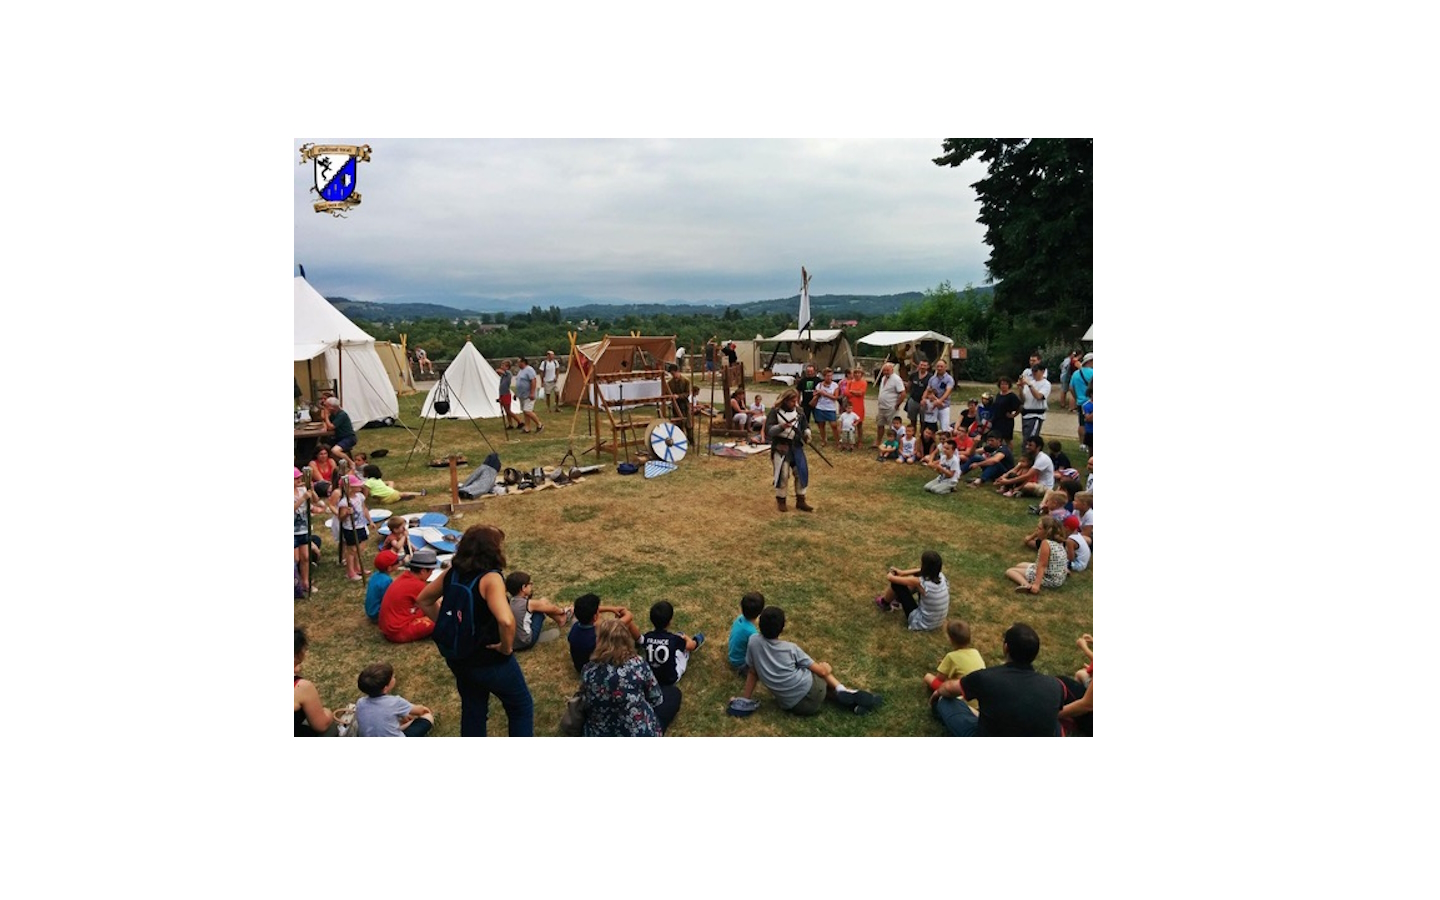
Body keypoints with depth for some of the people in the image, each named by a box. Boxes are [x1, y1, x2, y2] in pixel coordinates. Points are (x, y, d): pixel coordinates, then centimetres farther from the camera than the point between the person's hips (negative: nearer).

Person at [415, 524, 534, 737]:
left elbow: (423, 600, 10)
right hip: (490, 661, -6)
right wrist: (507, 647, -22)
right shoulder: (490, 578, -26)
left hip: (458, 659, 7)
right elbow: (506, 621, -41)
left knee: (472, 710, 25)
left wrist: (448, 626, 8)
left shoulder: (452, 572, -4)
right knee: (521, 707, 16)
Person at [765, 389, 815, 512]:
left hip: (796, 446, 5)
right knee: (782, 474, -5)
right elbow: (768, 431, -15)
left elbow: (804, 426, 11)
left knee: (802, 472, 2)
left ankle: (800, 501, 15)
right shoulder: (775, 412, -8)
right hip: (780, 447, -5)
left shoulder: (798, 412, 6)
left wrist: (806, 433, -11)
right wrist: (781, 426, -30)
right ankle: (780, 500, 16)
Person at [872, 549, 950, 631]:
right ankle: (899, 600, 37)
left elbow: (889, 577, -16)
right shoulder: (940, 575, -11)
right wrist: (902, 572, 13)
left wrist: (890, 573, 8)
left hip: (922, 624, -6)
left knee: (896, 584, -5)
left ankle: (884, 604, 27)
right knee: (918, 575, 13)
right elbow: (924, 571, 14)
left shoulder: (920, 582, -28)